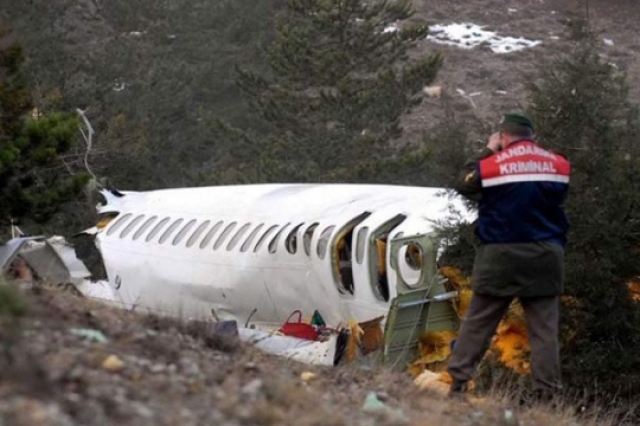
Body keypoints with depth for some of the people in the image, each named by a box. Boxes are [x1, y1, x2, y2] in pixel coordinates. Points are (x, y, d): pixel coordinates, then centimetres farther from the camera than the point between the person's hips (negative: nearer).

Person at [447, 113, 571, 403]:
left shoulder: (491, 165, -5)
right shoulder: (559, 165, 2)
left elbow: (464, 186, 11)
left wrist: (486, 152, 16)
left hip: (501, 256, -1)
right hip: (545, 256, 2)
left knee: (477, 323, 8)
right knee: (544, 330, 4)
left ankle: (458, 383, 7)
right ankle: (547, 394, 0)